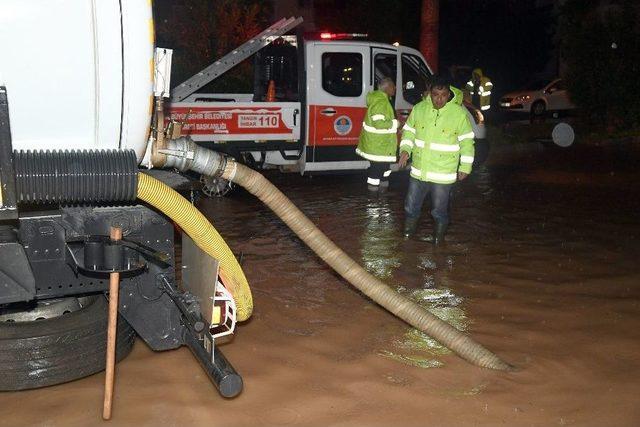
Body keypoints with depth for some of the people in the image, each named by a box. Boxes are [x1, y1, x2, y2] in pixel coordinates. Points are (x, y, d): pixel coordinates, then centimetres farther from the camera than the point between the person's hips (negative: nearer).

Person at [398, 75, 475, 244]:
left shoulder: (459, 113, -8)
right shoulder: (419, 109, -1)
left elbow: (467, 142, -1)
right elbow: (408, 132, 10)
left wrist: (465, 168, -1)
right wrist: (405, 150, -7)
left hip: (443, 174, -3)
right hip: (418, 171, 3)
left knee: (439, 210, 8)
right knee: (411, 206, 14)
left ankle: (438, 236, 28)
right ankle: (408, 233, 34)